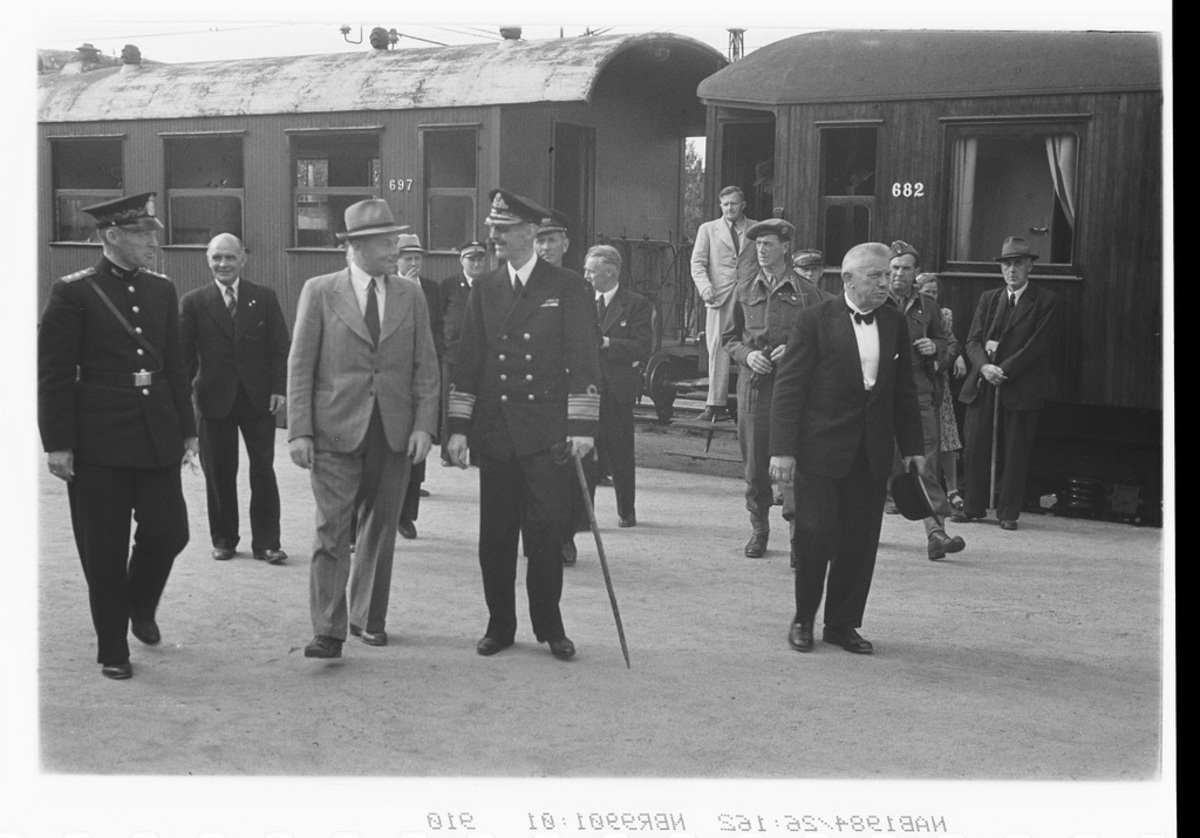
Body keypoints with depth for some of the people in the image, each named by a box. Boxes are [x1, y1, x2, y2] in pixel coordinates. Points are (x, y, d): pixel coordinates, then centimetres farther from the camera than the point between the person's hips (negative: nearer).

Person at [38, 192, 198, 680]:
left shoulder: (162, 291, 9)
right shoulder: (74, 293, -7)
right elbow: (53, 374, -8)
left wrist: (187, 430, 10)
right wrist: (57, 444, -11)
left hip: (157, 435, 5)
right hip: (98, 441, -4)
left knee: (170, 531, 2)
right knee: (105, 551, 3)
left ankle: (140, 607, 32)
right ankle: (112, 651, 18)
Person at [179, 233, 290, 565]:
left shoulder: (264, 298, 4)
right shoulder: (193, 303, 3)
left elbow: (279, 347, 2)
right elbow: (184, 353, 2)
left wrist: (279, 388, -7)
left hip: (258, 398, 0)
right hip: (214, 398, 0)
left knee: (263, 470, 1)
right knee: (219, 474, 6)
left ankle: (266, 542, 7)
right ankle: (223, 539, 20)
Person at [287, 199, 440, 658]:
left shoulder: (410, 296, 8)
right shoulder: (319, 292, 0)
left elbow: (425, 366, 8)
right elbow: (300, 365, -2)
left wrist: (424, 425, -3)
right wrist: (299, 431, -8)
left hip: (395, 433, 3)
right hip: (336, 430, -3)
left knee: (380, 528, 10)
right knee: (332, 529, -6)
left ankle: (369, 619, 22)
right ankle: (328, 630, -3)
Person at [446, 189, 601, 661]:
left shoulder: (566, 289, 2)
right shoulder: (484, 290, 11)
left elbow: (584, 361, -1)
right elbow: (468, 362, 11)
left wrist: (583, 426, -8)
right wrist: (458, 426, 4)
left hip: (547, 432, -3)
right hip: (495, 431, 3)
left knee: (546, 531, -3)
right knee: (495, 534, 5)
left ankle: (549, 626, 12)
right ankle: (500, 625, 17)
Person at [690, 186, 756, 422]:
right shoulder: (708, 229, 12)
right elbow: (697, 262, 5)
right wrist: (705, 286, -12)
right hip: (720, 296, 0)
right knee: (718, 349, -5)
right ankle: (716, 403, -2)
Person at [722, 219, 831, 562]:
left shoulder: (806, 292, 2)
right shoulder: (744, 287, 9)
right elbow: (729, 336, 15)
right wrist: (746, 354, -4)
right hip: (753, 382, 3)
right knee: (754, 459, 7)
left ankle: (798, 533, -8)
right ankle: (759, 527, 23)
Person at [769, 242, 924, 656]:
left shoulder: (894, 324, 9)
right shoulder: (814, 321, -6)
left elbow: (904, 390, 14)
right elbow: (789, 387, -8)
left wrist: (911, 447, 10)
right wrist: (783, 449, -14)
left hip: (872, 453, 4)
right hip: (821, 450, -4)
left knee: (860, 543, 5)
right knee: (816, 536, -4)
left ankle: (842, 624, 18)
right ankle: (803, 619, 17)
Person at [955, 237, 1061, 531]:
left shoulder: (1046, 301, 1)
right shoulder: (988, 299, 15)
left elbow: (1039, 345, -8)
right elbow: (973, 340, 7)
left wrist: (1004, 369, -14)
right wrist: (984, 366, -13)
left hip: (1022, 388, -3)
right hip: (983, 385, 4)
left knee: (1015, 452, 1)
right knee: (975, 447, 1)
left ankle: (1009, 513, 9)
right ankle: (973, 507, 12)